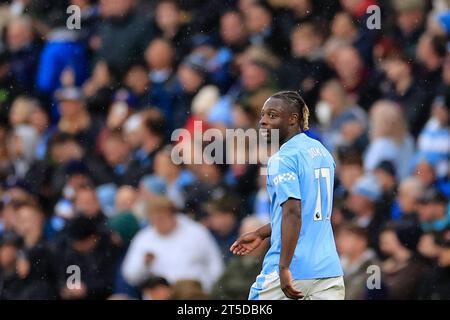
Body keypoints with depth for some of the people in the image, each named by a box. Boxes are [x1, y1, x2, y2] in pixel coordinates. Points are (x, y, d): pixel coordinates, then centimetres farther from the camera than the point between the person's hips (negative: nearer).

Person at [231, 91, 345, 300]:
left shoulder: (282, 159, -10)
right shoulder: (322, 152, 15)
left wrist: (284, 267, -25)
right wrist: (261, 234, 29)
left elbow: (293, 213, -22)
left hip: (290, 272, -7)